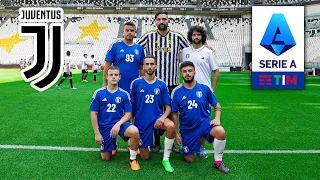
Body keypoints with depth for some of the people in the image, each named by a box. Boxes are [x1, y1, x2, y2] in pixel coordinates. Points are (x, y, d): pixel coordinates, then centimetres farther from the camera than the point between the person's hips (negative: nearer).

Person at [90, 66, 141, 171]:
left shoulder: (124, 94, -5)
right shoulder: (98, 93, -5)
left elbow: (128, 114, -4)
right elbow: (94, 114, -3)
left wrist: (118, 124, -22)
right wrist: (97, 133, -5)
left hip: (119, 123, -1)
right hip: (104, 127, 1)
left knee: (135, 132, -34)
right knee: (106, 158, 5)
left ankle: (133, 159, -10)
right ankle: (113, 144, 39)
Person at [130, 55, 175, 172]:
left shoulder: (161, 85, -1)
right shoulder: (136, 83, -4)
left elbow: (168, 107, 0)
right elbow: (131, 105, 2)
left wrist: (163, 117, -19)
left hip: (157, 117, 1)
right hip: (141, 121, 0)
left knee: (171, 126, -35)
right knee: (145, 157, 3)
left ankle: (166, 159, -15)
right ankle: (139, 144, 39)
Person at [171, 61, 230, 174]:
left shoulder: (204, 88, -5)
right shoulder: (176, 92, -5)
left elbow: (216, 105, 4)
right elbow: (174, 113, 0)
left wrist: (217, 119, -15)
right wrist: (176, 134, 0)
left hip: (203, 122, 0)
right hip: (187, 128, 1)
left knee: (221, 132, -32)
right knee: (189, 160, 5)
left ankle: (218, 162, -8)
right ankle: (184, 146, 41)